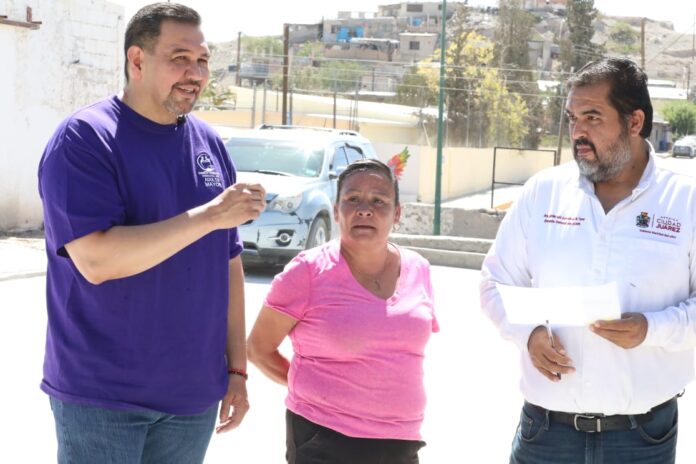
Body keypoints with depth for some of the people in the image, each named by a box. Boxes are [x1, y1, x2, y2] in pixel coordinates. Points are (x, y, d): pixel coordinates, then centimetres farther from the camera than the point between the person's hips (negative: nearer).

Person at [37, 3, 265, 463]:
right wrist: (208, 215, -24)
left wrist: (237, 368, 9)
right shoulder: (84, 138, -11)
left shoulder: (209, 144, 8)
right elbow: (96, 260, -23)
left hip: (194, 393, 6)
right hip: (102, 394, -5)